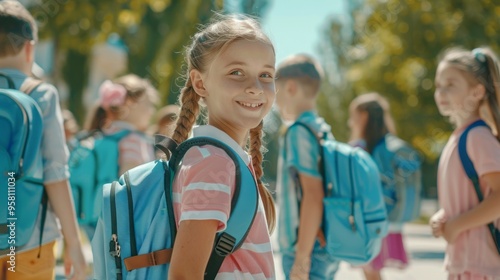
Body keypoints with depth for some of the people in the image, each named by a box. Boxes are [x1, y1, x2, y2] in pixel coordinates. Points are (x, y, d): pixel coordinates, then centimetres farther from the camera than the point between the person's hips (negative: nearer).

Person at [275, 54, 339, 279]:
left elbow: (313, 195, -21)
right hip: (325, 250, 9)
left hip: (308, 252, -9)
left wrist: (301, 259, -20)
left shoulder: (300, 131, -13)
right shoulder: (323, 130, 14)